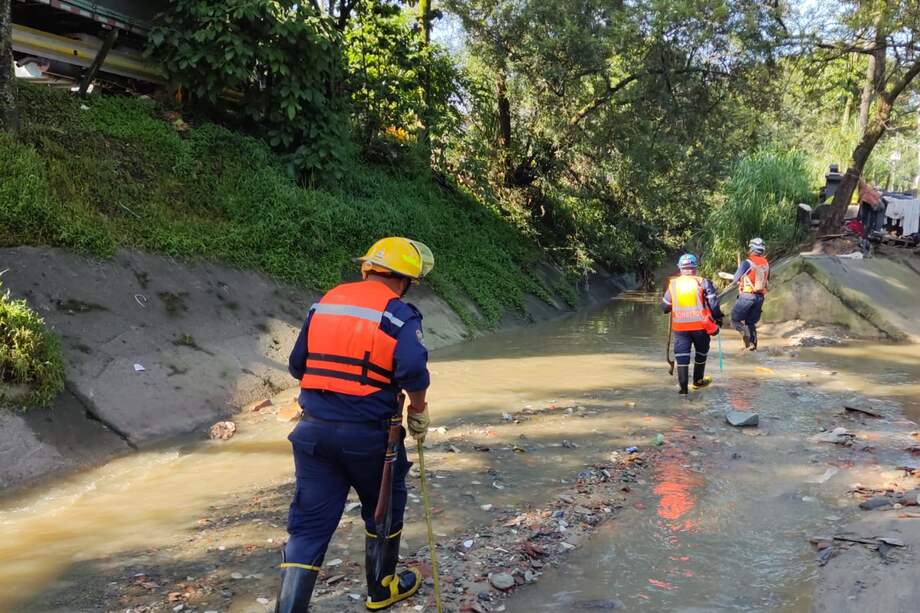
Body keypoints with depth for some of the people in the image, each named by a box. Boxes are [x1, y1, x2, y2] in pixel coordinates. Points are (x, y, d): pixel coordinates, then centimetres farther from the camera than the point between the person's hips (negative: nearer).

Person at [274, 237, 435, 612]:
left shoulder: (324, 303, 8)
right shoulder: (399, 314, -9)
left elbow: (297, 366, 11)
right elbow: (413, 370, -23)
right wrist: (418, 410, -5)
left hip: (314, 428, 4)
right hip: (368, 434, -4)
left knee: (309, 524, 7)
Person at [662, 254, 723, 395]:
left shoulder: (673, 284, 4)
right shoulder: (702, 282, -4)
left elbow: (665, 307, 11)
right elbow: (713, 303, -9)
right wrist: (718, 319, 3)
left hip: (680, 326, 1)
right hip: (700, 325, -1)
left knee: (682, 355, 3)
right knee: (701, 353, 20)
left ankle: (683, 387, -5)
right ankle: (697, 381, 32)